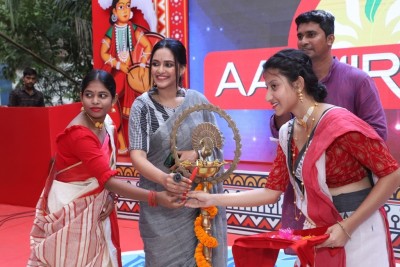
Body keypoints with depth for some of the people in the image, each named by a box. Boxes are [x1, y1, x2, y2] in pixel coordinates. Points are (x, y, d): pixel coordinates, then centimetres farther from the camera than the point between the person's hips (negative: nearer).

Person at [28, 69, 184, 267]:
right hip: (72, 207, -8)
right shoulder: (79, 133, -27)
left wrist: (110, 197, -11)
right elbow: (108, 179, -32)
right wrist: (155, 198, -36)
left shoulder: (106, 123, -1)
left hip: (95, 206, 8)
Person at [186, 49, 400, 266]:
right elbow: (271, 192, 4)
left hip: (357, 232, -6)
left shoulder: (340, 124, -20)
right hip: (318, 234, 6)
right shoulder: (287, 134, 1)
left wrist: (347, 227, -19)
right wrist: (212, 199, 0)